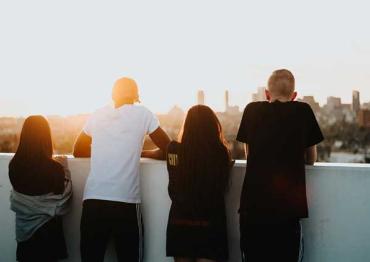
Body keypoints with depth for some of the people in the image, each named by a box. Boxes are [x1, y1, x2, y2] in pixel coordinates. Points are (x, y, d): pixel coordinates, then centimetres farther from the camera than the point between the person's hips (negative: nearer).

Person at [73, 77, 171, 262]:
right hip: (126, 202, -2)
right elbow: (167, 151, 10)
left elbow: (78, 151, 25)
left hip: (93, 200, 3)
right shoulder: (142, 113, 4)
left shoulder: (97, 115, 12)